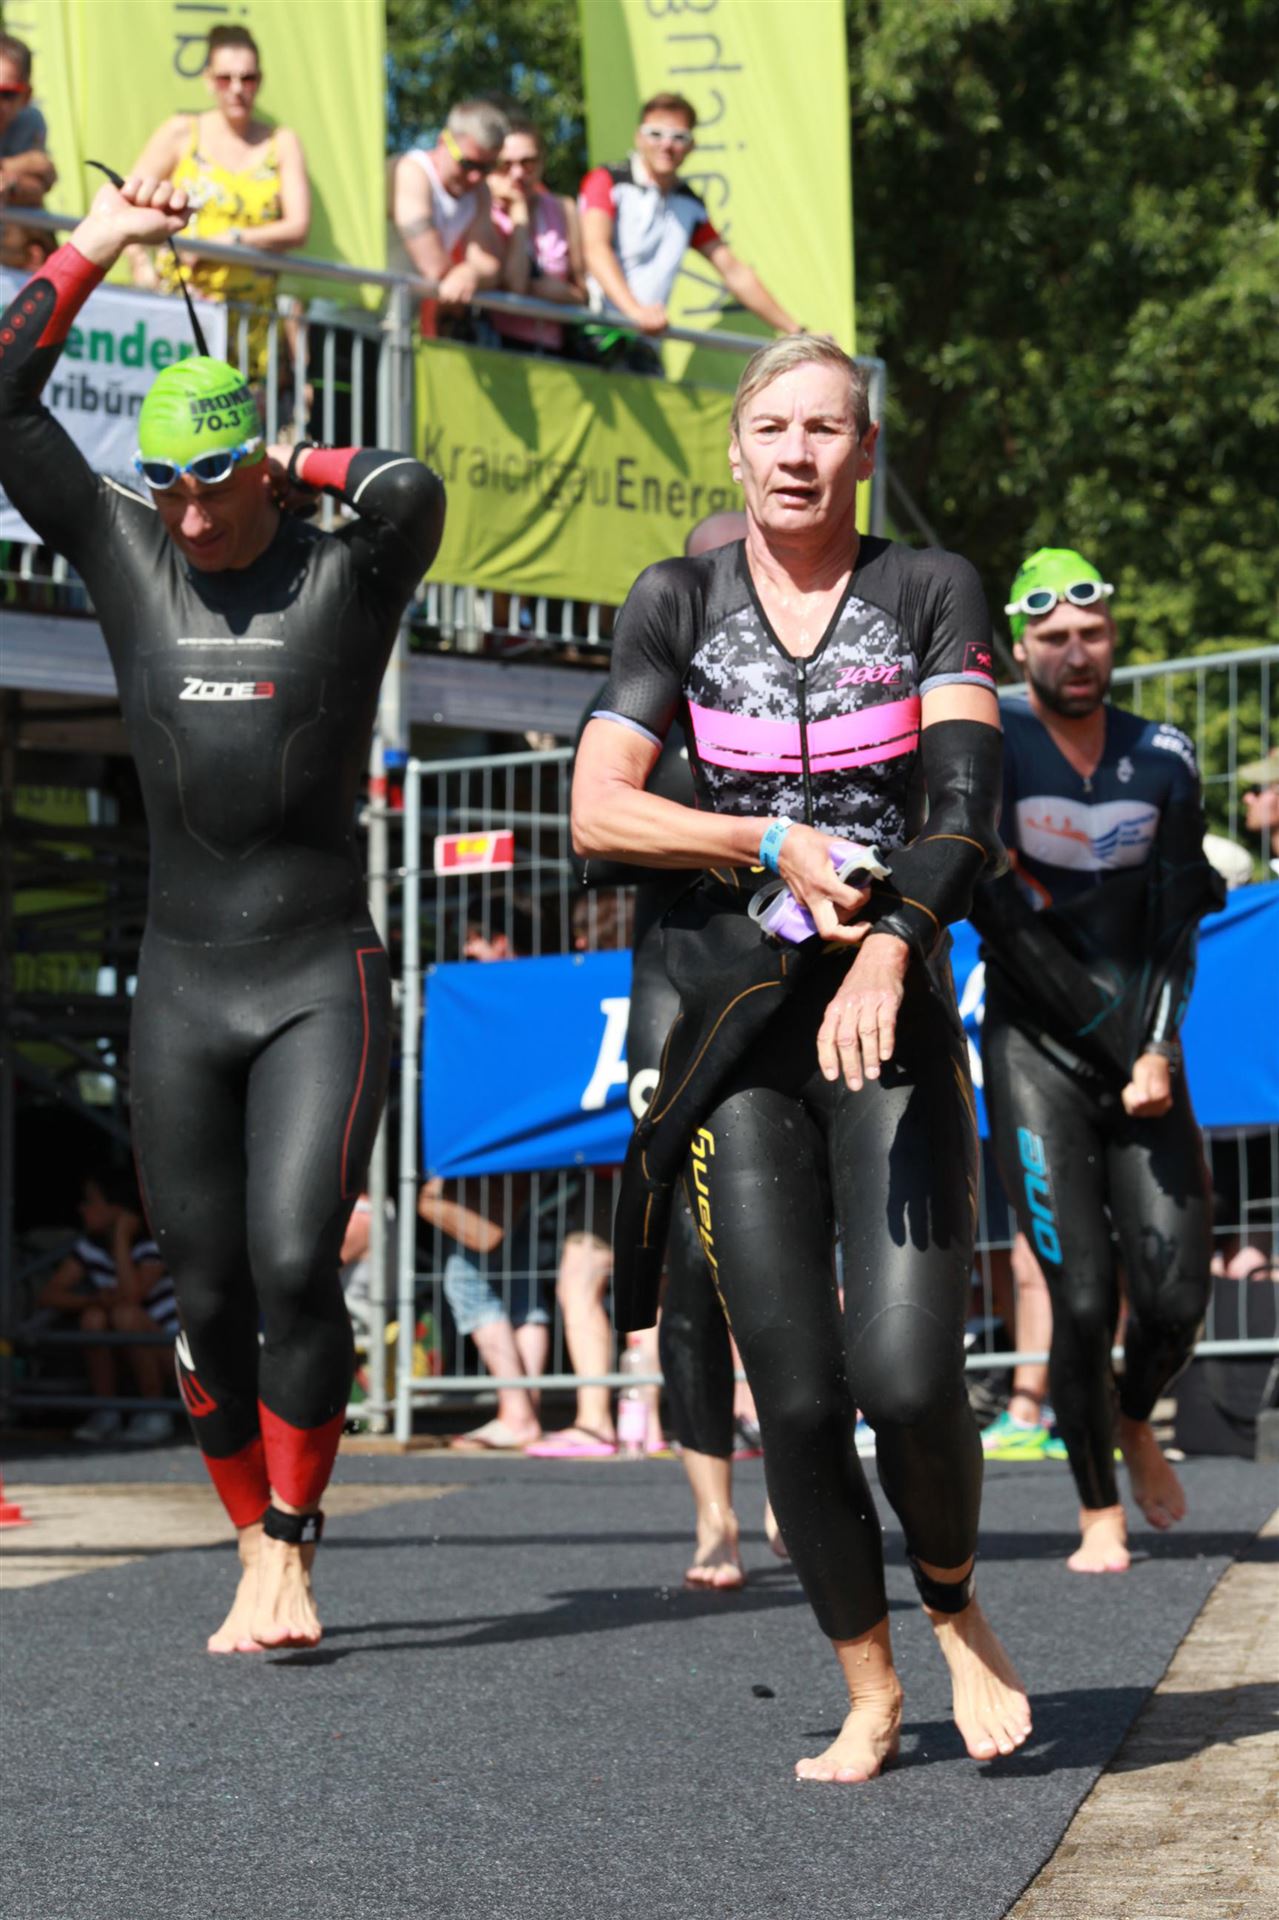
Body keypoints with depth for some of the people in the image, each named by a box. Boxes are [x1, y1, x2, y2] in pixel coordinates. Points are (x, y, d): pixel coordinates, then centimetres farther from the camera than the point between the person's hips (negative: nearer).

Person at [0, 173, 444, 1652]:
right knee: (206, 1296, 4)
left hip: (323, 983, -3)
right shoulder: (127, 557, 6)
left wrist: (313, 466, -5)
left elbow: (411, 494, -25)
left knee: (295, 1263, -16)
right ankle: (253, 1550, 18)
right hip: (180, 987, 3)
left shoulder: (346, 572, -2)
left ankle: (288, 1554, -4)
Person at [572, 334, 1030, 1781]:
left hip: (895, 1021, -1)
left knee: (908, 1378, -14)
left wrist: (889, 952, -25)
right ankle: (868, 1692, 14)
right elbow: (598, 808, 0)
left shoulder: (931, 593, 4)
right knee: (797, 1399, -3)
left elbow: (967, 804, -9)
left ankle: (955, 1609, 16)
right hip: (735, 1036, 1)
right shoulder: (675, 606, 8)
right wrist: (775, 846, -11)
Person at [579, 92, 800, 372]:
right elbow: (595, 248, -19)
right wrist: (635, 310, -36)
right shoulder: (606, 182, -2)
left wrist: (796, 331, 17)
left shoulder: (689, 206, 17)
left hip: (641, 345, 6)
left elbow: (734, 271, 22)